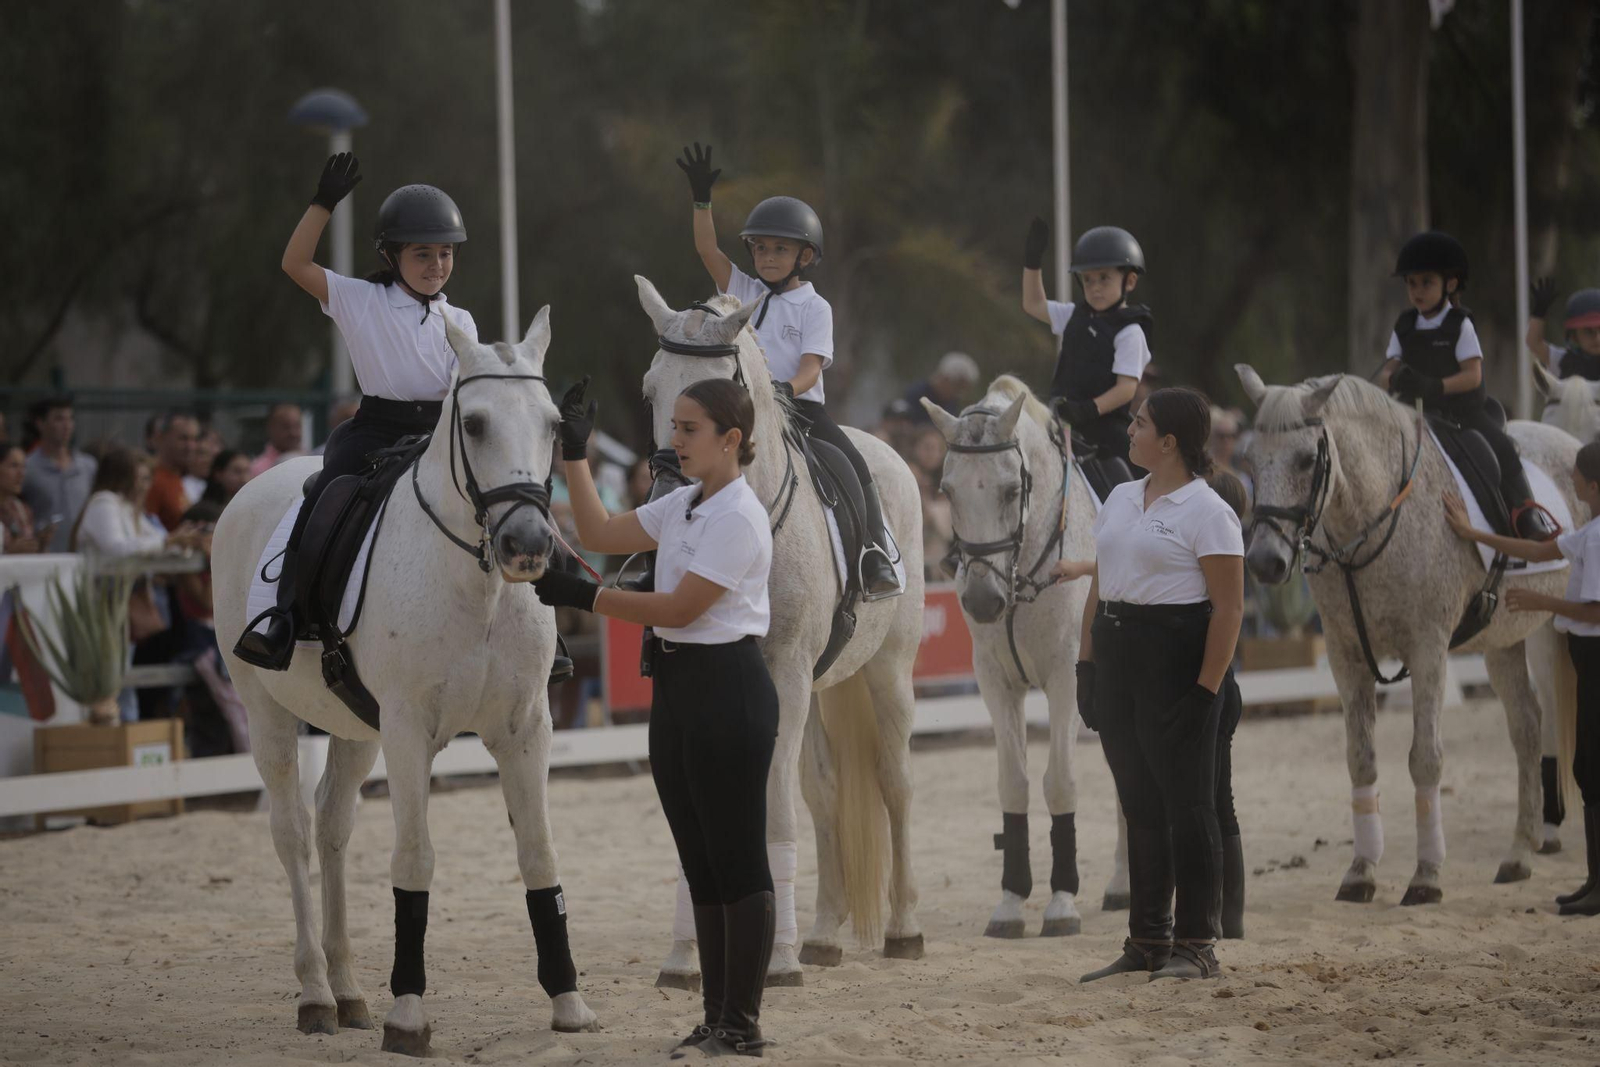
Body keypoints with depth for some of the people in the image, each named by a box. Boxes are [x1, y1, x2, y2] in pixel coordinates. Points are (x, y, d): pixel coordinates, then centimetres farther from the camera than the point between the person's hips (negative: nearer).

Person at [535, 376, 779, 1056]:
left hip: (726, 688, -10)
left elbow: (679, 609, -18)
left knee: (737, 863, -4)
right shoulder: (682, 507, 12)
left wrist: (584, 597, -16)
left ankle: (742, 1024, 0)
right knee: (701, 865, 11)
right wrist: (576, 455, 9)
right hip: (678, 688, 10)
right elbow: (600, 534, 14)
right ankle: (716, 1018, 17)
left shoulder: (738, 517, -15)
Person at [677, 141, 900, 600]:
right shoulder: (744, 292, 13)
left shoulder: (815, 307, 2)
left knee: (855, 468, -20)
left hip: (801, 405, -4)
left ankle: (877, 559, -20)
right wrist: (701, 199, -6)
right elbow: (707, 250, 5)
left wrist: (788, 388, -31)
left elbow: (811, 367, -10)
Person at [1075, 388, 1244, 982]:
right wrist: (1086, 666, 11)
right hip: (1116, 655, 8)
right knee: (1139, 805, 12)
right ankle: (1147, 942, 20)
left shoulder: (1207, 512, -10)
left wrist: (1207, 689, -19)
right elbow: (1097, 589, 18)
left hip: (1175, 661, -8)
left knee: (1186, 804, -4)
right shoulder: (1120, 500, 14)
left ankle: (1196, 945, 3)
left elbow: (1228, 609, -14)